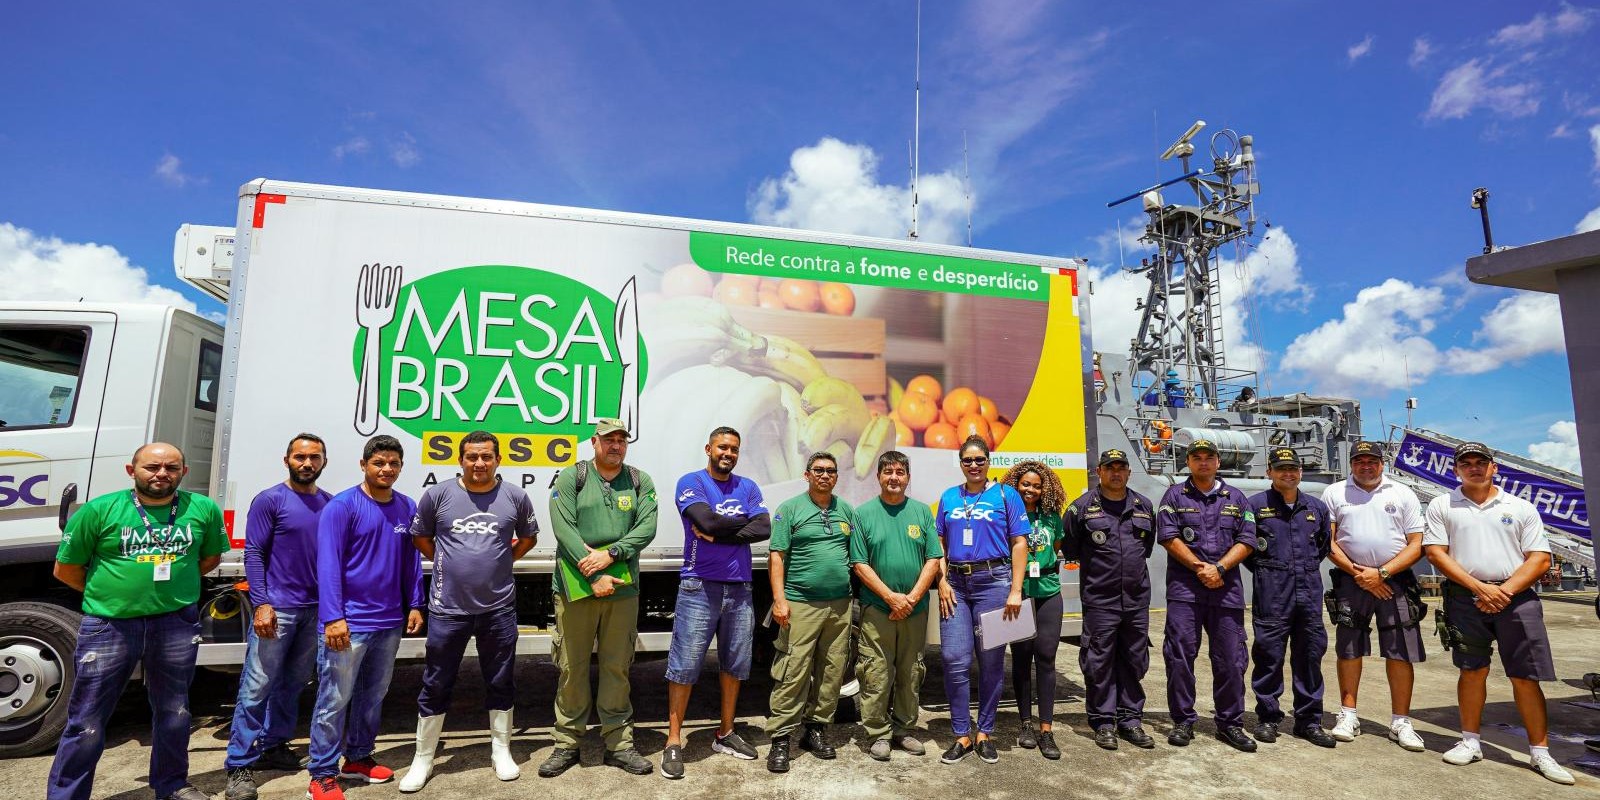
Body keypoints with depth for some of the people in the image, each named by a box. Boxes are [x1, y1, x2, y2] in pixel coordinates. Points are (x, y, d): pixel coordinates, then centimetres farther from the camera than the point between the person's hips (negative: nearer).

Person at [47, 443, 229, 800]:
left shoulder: (203, 509, -1)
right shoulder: (100, 510, -6)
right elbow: (66, 569, 3)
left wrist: (172, 587, 9)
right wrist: (111, 593, 7)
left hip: (177, 622, 2)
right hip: (109, 624, -2)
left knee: (173, 713, 17)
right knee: (87, 723, 5)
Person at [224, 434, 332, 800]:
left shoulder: (331, 503, 7)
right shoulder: (269, 500, -5)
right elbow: (253, 554, -9)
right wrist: (261, 604, -17)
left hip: (315, 609, 5)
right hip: (277, 608, -5)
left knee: (293, 683, 15)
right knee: (257, 686, -1)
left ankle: (274, 745, 28)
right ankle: (239, 764, 9)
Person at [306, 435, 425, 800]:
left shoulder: (407, 508, 6)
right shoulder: (342, 506, -10)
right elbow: (328, 564, -15)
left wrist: (414, 605, 7)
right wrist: (333, 617, -20)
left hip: (390, 622, 6)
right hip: (349, 622, -6)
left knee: (373, 695, 17)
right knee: (334, 700, 2)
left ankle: (358, 758, 33)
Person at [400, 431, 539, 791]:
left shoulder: (515, 496, -2)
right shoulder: (437, 494, -3)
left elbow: (528, 536, 13)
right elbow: (420, 537, 10)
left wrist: (504, 561, 3)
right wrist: (449, 564, 4)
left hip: (498, 608, 1)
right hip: (448, 609, 0)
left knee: (500, 683, 13)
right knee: (435, 686, 11)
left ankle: (501, 751, 29)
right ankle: (423, 759, 28)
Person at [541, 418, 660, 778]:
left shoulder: (640, 482, 8)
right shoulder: (571, 478, 1)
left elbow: (647, 528, -3)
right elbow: (563, 529, -9)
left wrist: (610, 554, -17)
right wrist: (594, 576, -14)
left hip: (622, 586, 2)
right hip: (575, 585, -1)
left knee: (617, 667, 9)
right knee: (572, 667, 7)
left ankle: (619, 744, 21)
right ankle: (567, 744, 23)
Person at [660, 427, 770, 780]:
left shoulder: (748, 487, 9)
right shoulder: (691, 482, -3)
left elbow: (764, 530, -6)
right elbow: (707, 521, -20)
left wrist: (718, 534, -13)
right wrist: (744, 522, -5)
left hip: (740, 589, 5)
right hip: (699, 588, -4)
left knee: (735, 664, 13)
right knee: (684, 665, 0)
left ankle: (726, 734, 28)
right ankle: (673, 741, 13)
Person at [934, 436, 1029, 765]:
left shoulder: (1005, 495, 3)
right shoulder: (949, 498, 12)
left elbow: (1019, 543, -1)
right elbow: (940, 545, 12)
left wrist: (1015, 590, -8)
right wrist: (943, 582, 0)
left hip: (993, 581, -2)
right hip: (956, 585, 3)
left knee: (991, 661, 5)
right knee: (954, 659, -2)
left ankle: (985, 734, 20)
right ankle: (961, 735, 12)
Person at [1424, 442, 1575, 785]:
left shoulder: (1521, 508, 8)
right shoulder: (1442, 506, 6)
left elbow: (1539, 559, 2)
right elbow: (1436, 552, -1)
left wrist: (1505, 591, -11)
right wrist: (1481, 588, -10)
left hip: (1516, 598, 1)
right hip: (1465, 599, 0)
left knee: (1526, 677, 1)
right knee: (1472, 671, 5)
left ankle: (1540, 753, 13)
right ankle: (1470, 742, 16)